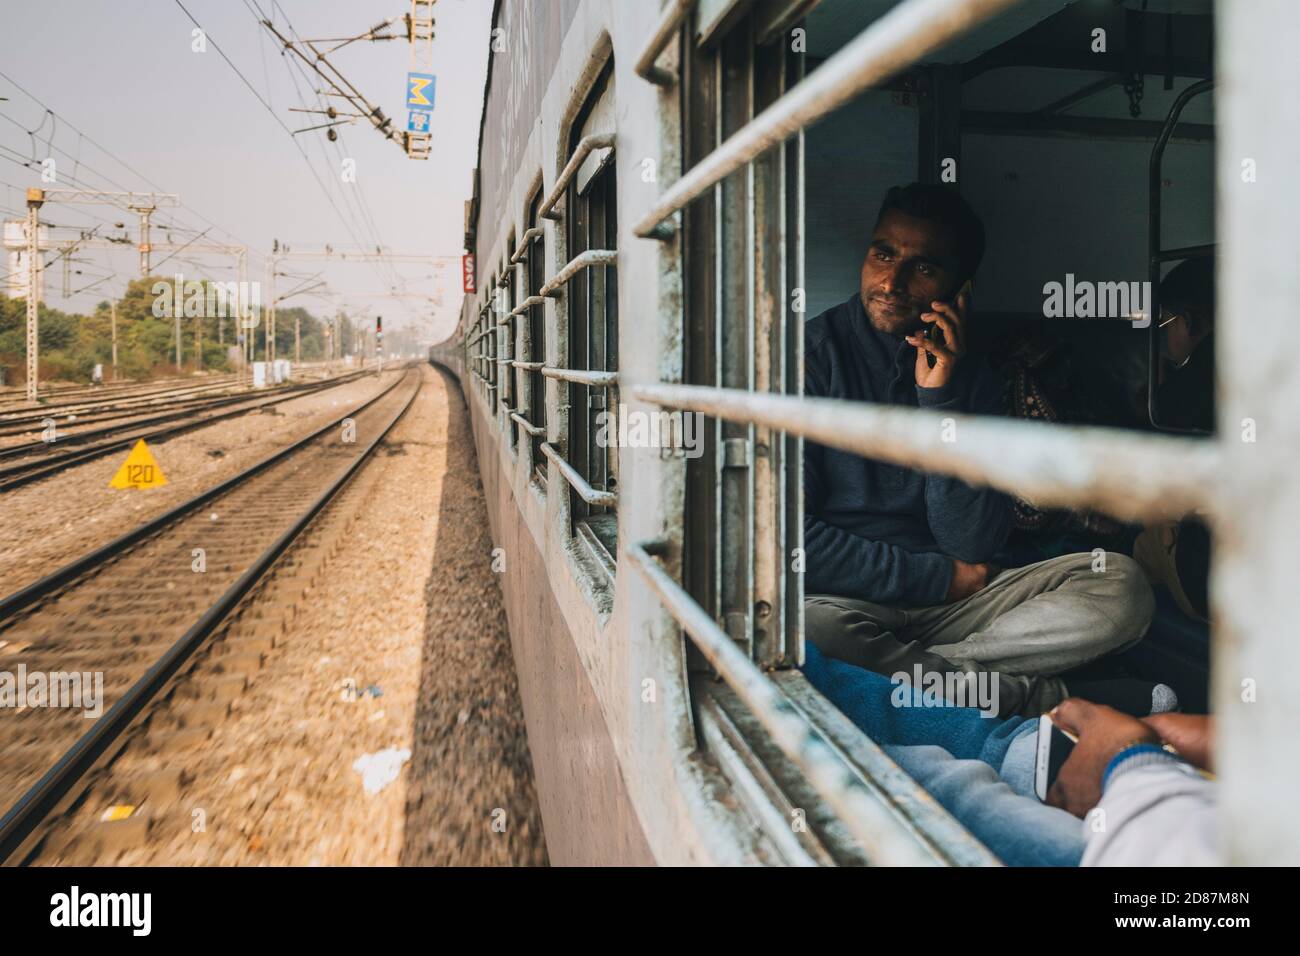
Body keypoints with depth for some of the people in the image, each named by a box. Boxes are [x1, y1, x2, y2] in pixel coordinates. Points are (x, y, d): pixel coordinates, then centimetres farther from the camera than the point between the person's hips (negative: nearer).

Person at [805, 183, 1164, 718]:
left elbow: (975, 548, -3)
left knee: (1121, 585, -13)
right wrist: (941, 577, -7)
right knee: (805, 623, -38)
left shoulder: (969, 377, 8)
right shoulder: (812, 353, -6)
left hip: (952, 608, 4)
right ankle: (1046, 696, -19)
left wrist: (941, 399, -12)